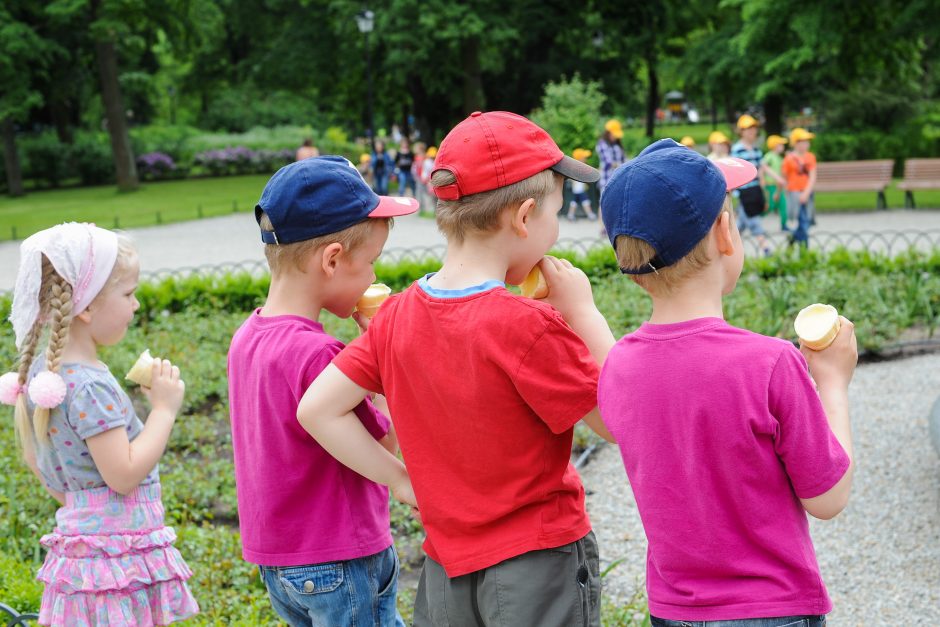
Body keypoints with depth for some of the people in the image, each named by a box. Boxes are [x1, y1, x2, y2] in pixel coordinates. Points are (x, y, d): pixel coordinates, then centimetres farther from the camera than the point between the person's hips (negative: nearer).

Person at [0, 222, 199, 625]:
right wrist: (164, 409, -17)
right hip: (120, 557, -10)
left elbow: (33, 457, 17)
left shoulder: (40, 371, 6)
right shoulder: (90, 387, -23)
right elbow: (123, 474, -23)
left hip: (80, 533, 10)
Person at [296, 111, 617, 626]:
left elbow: (318, 409, -2)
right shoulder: (531, 326, -21)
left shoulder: (397, 314, -3)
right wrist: (583, 312, -9)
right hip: (541, 565, -5)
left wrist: (404, 479, 1)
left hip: (446, 573, 5)